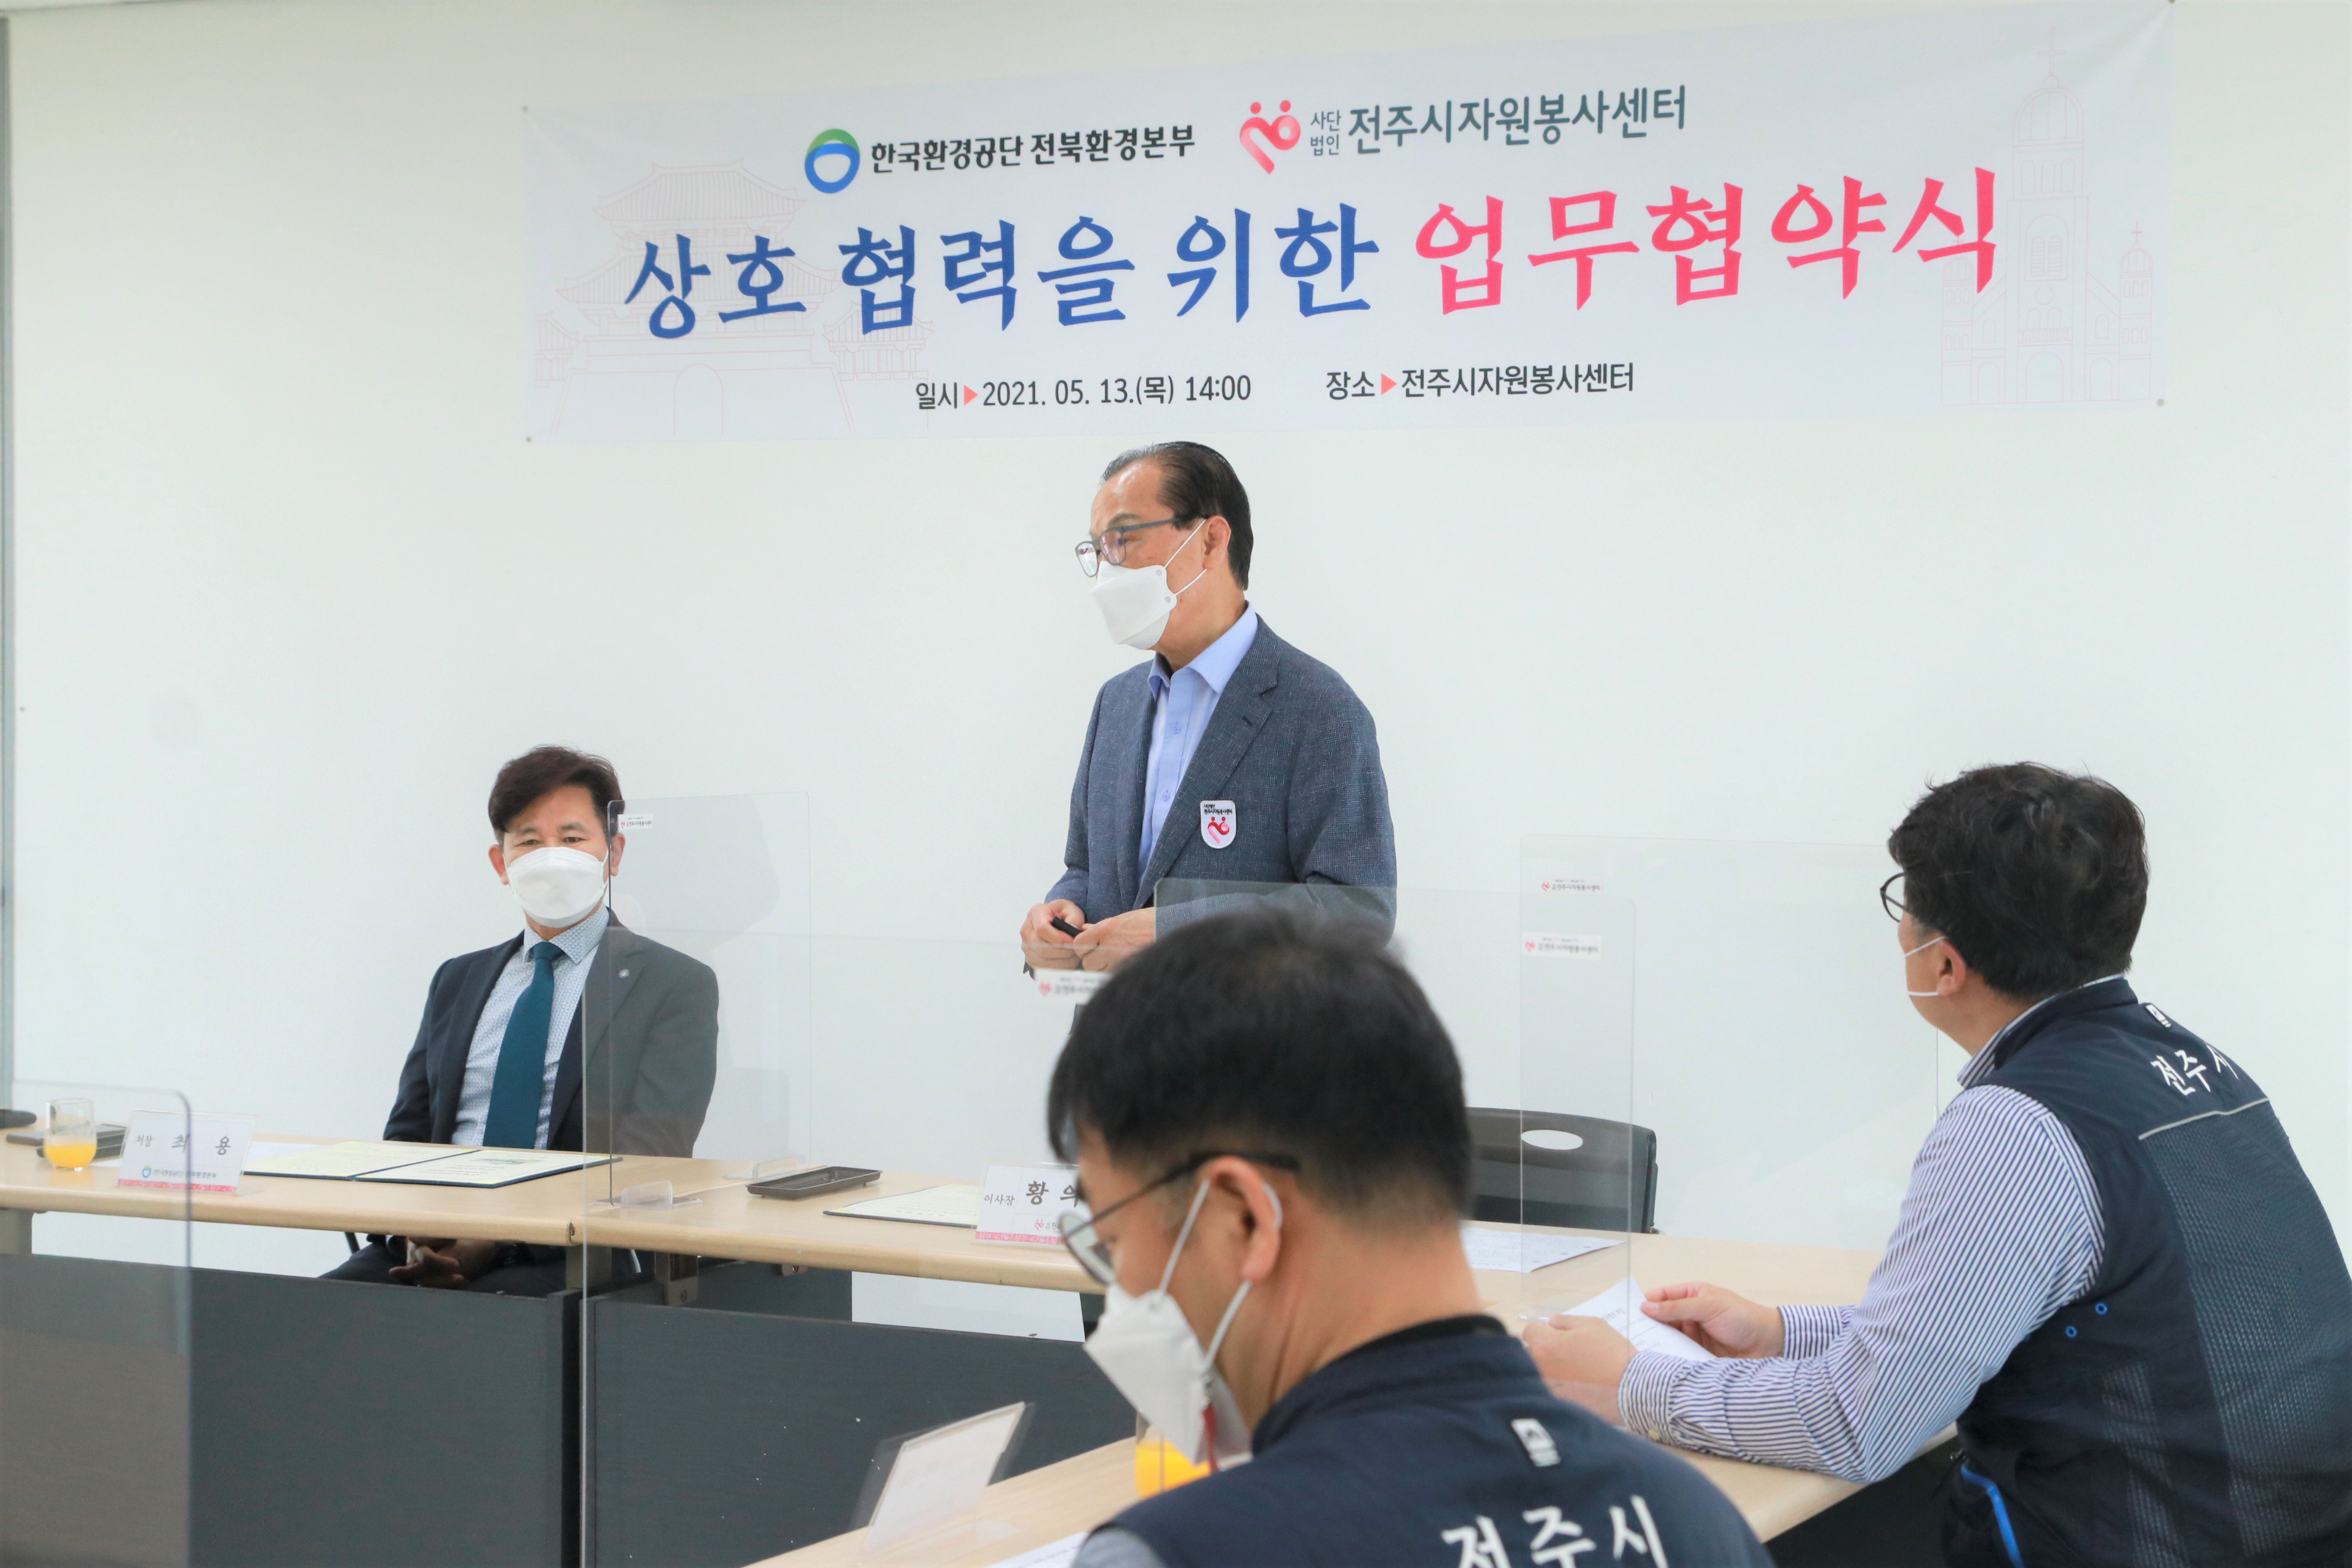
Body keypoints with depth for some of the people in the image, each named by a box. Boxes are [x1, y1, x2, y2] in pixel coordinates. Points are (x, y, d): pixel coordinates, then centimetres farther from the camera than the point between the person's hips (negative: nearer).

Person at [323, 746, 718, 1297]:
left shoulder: (677, 985, 3)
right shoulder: (457, 981, 22)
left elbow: (641, 1162, -7)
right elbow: (406, 1137, 18)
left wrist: (498, 1237, -19)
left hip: (570, 1261, -5)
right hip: (437, 1247, 5)